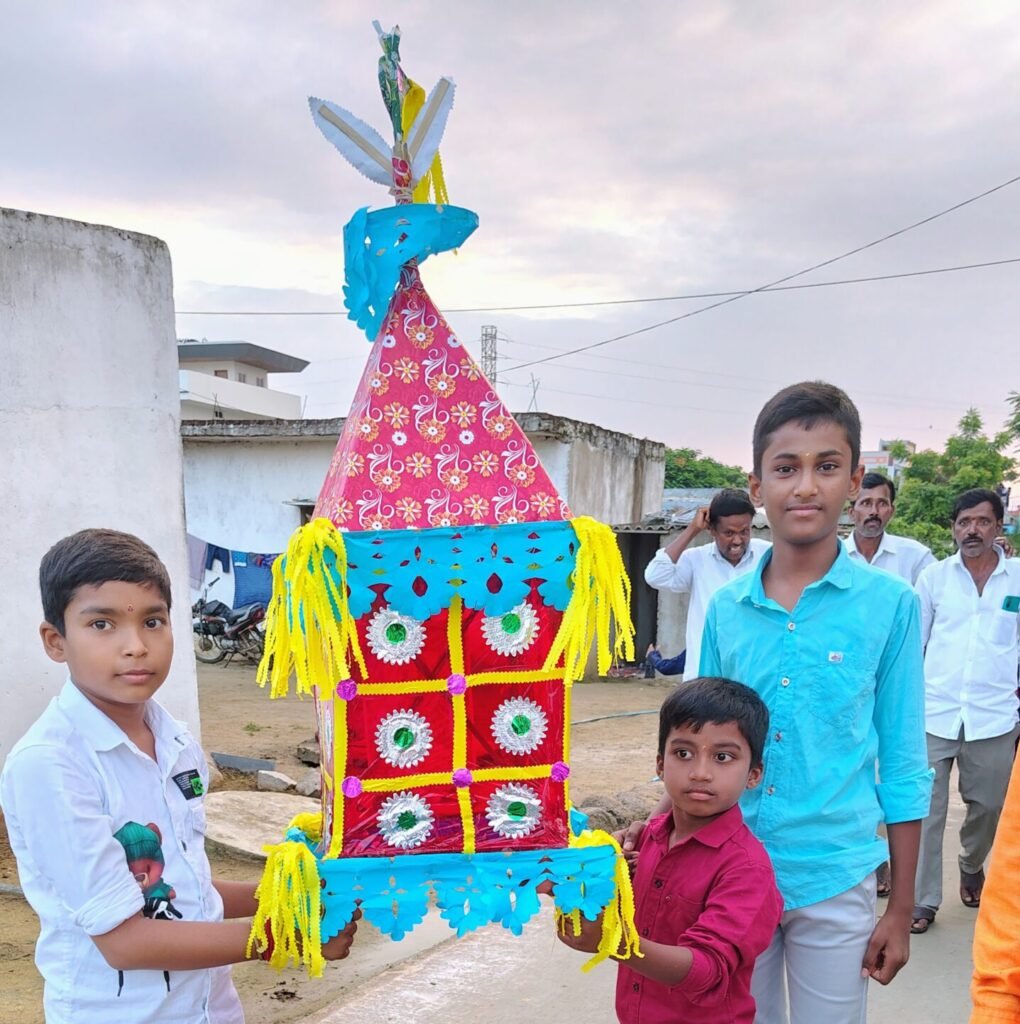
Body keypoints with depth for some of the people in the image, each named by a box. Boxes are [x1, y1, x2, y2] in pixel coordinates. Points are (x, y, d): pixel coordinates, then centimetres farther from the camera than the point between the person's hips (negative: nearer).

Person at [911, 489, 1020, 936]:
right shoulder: (934, 576, 3)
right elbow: (912, 642, 9)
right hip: (934, 711, 0)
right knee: (925, 807, -1)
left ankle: (971, 865, 43)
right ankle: (923, 899, 10)